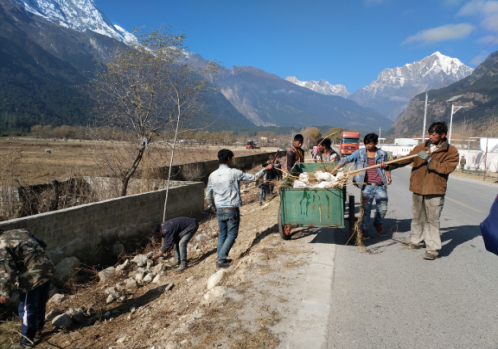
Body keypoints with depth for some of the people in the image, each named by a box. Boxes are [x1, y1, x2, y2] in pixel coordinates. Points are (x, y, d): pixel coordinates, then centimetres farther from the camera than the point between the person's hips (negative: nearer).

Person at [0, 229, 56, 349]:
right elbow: (42, 244, 19)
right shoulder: (19, 231, 12)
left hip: (32, 277, -8)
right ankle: (37, 332, 42)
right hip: (47, 268, 9)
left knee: (27, 309, 9)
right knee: (40, 305, 24)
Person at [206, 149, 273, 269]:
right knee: (231, 235, 5)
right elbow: (254, 177, -6)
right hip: (232, 210, -5)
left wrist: (212, 207, 22)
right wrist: (266, 169, 7)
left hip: (219, 210, 5)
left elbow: (208, 194, 7)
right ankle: (221, 260, 1)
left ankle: (221, 259, 21)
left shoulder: (213, 175, 1)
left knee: (222, 234, 16)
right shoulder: (234, 173, -12)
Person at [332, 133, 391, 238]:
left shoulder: (382, 154, 8)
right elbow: (346, 160, -1)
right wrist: (333, 170, -9)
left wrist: (388, 177, 6)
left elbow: (386, 167, 21)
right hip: (367, 186, -2)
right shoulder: (359, 153, 3)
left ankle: (378, 223, 38)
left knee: (383, 208, 7)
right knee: (366, 209, 1)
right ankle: (364, 230, 15)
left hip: (380, 186, 2)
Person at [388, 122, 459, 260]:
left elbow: (447, 168, -14)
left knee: (432, 219, -4)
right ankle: (417, 240, 32)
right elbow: (406, 159, 8)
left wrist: (429, 160, -19)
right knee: (417, 217, 16)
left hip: (435, 191, -4)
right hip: (418, 188, 5)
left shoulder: (451, 151, -2)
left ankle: (433, 248, 5)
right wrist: (390, 164, -5)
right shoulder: (421, 148, 9)